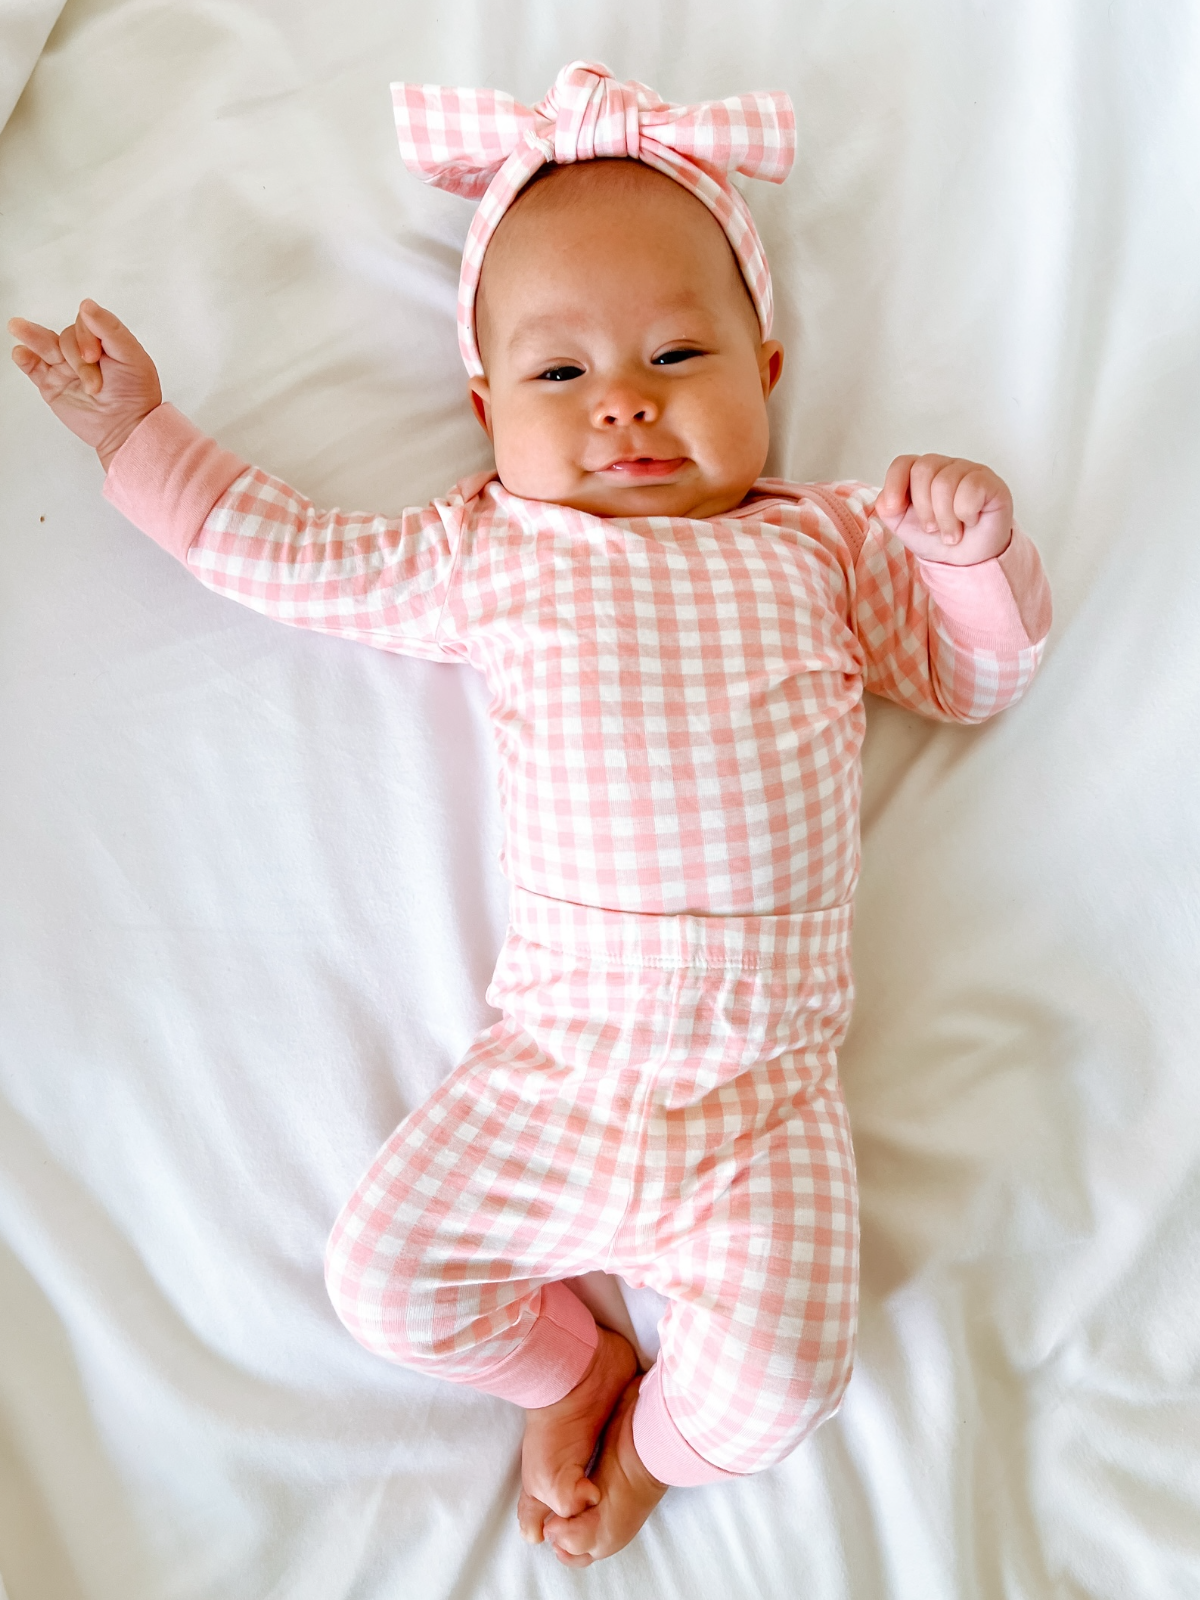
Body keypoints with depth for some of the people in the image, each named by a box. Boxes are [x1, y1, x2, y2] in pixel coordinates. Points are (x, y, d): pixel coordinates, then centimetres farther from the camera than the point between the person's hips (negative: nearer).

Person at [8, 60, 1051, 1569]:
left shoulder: (825, 541, 9)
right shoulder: (487, 555, 9)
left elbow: (971, 678, 16)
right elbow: (289, 552, 17)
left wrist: (974, 546, -2)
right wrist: (139, 433, 22)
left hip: (763, 1079, 0)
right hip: (555, 1058, 1)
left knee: (781, 1375, -7)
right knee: (381, 1272, -3)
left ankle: (661, 1435, 30)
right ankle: (574, 1363, 27)